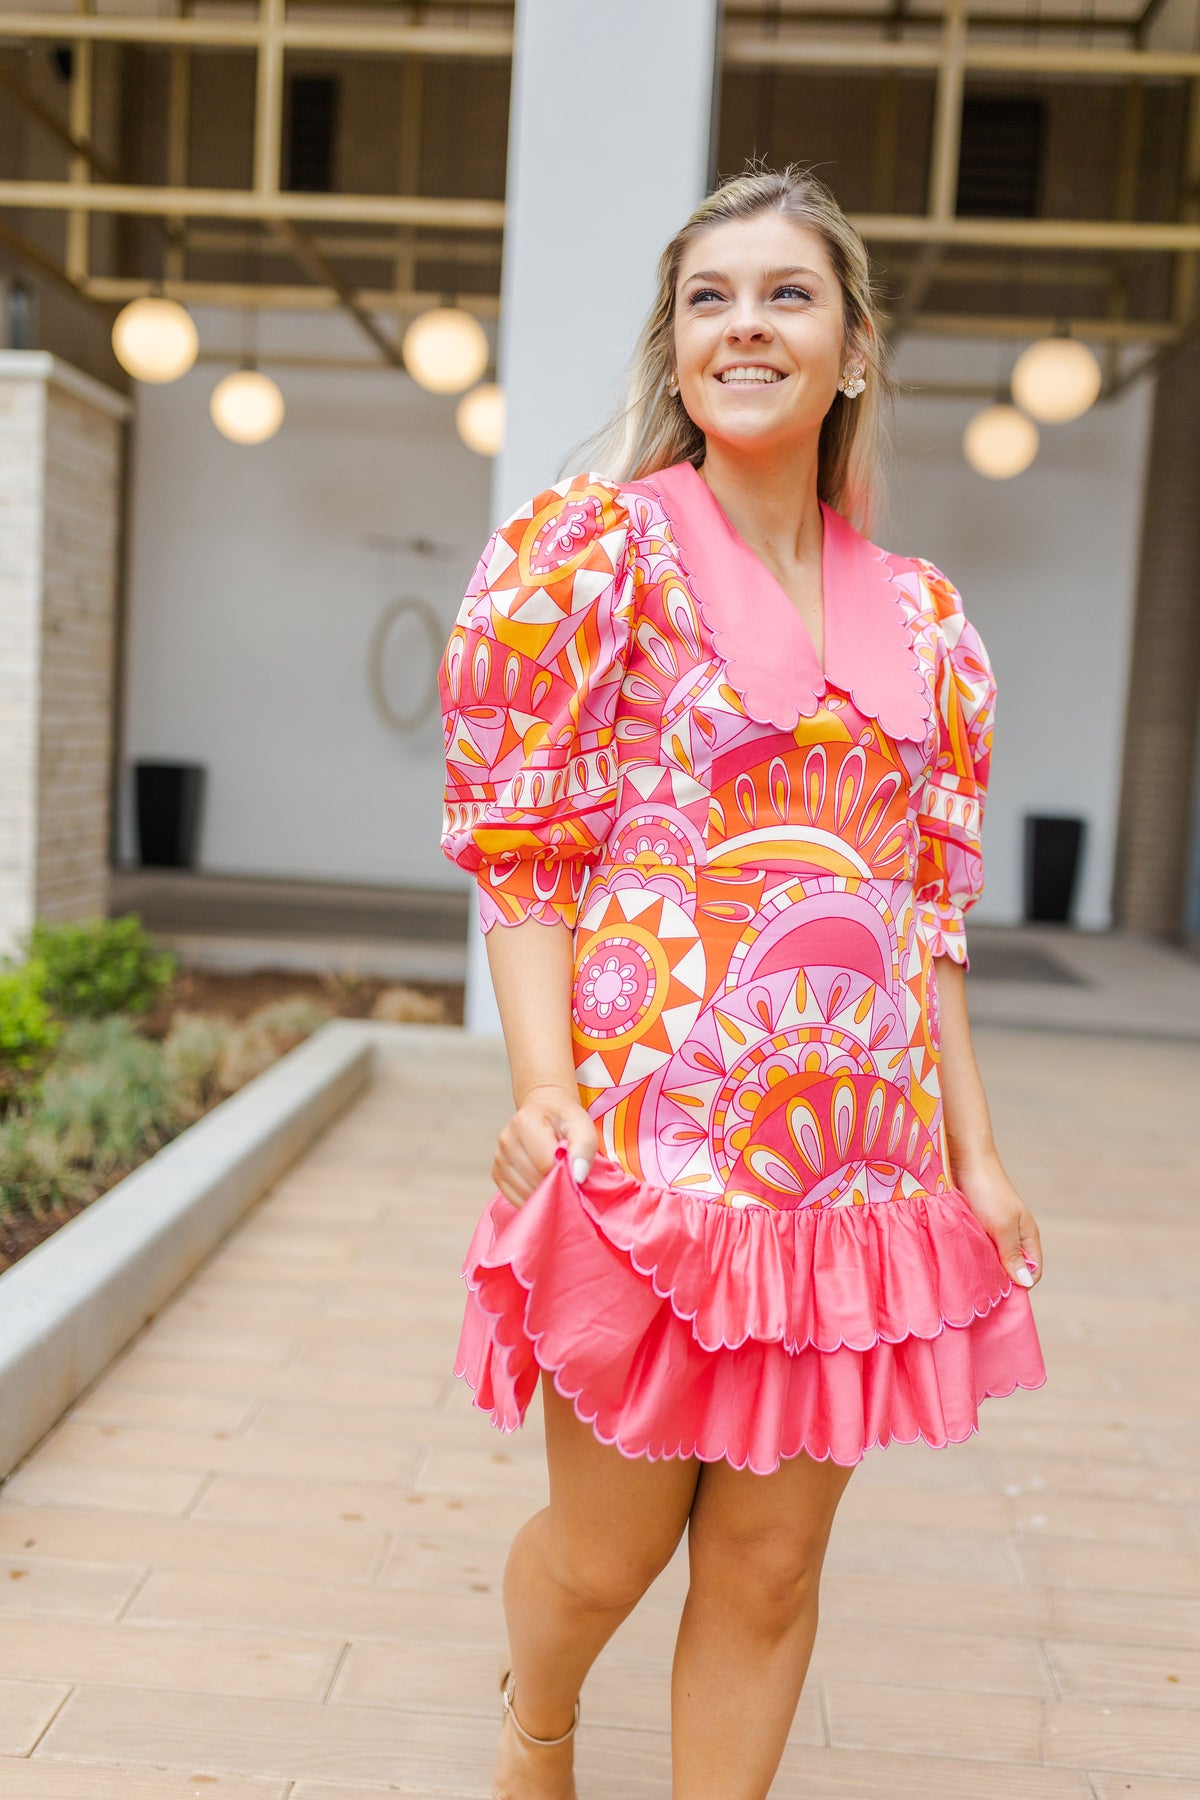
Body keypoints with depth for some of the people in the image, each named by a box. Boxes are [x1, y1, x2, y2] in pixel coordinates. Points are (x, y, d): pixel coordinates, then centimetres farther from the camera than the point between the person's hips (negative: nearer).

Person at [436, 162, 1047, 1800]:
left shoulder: (922, 616, 11)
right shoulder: (594, 543, -1)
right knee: (606, 1552, 10)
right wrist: (546, 1086, -17)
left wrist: (977, 1153, 8)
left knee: (770, 1570, 10)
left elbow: (929, 908, 13)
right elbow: (518, 838, -6)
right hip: (654, 1139, -3)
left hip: (859, 1156, 4)